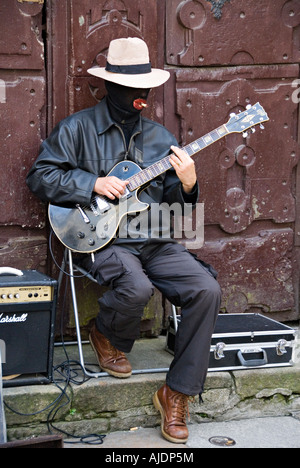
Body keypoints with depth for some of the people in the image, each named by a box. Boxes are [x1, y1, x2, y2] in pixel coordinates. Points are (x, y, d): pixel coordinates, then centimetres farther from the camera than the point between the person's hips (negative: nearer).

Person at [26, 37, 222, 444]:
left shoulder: (159, 137, 15)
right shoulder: (78, 128, 3)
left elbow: (170, 201, 16)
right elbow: (40, 176, 0)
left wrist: (186, 185, -8)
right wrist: (94, 184, -11)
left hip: (156, 242, 5)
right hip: (104, 240, -4)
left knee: (207, 291, -19)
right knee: (136, 288, -36)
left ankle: (178, 392, -8)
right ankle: (107, 336, 3)